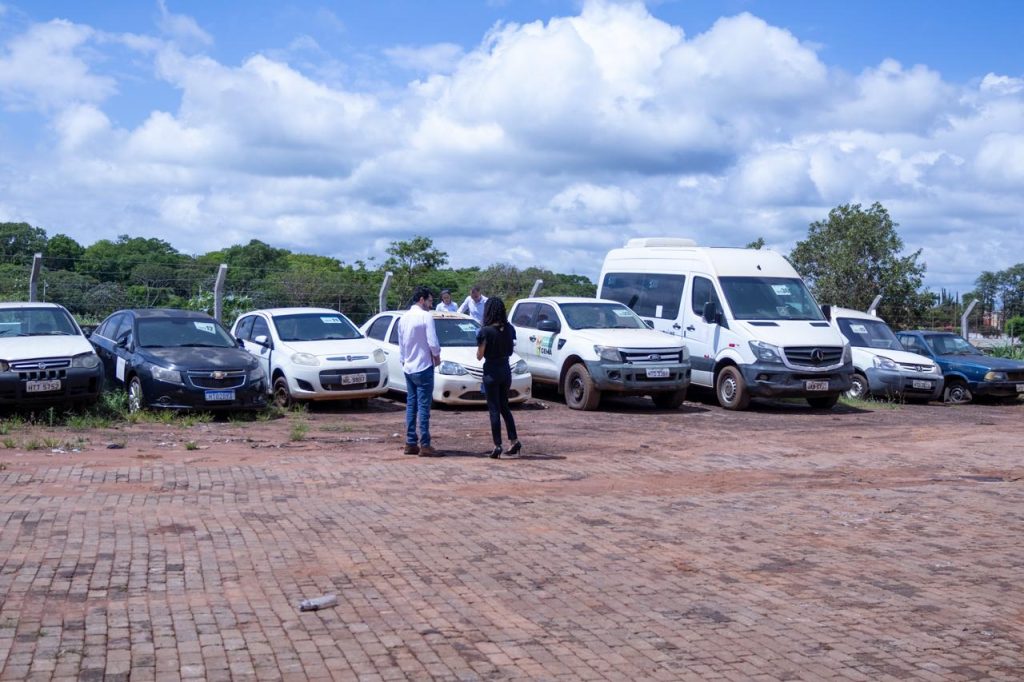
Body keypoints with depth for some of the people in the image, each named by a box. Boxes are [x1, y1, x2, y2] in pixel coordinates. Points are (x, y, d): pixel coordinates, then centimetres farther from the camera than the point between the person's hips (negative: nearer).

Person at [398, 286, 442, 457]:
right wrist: (437, 356, 0)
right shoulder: (426, 316, -13)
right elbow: (433, 343, -18)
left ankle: (410, 443, 12)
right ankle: (424, 445, -6)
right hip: (423, 367, -7)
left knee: (411, 405, 11)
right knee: (424, 407, -6)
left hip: (408, 368, 7)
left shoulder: (403, 318, 10)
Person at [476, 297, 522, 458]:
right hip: (506, 370, 5)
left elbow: (479, 356, -12)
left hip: (491, 371, -5)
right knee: (504, 407, 18)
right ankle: (514, 441, 12)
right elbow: (510, 350, 10)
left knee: (494, 410, 0)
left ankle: (497, 446, 0)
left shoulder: (486, 331, -16)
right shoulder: (509, 329, 1)